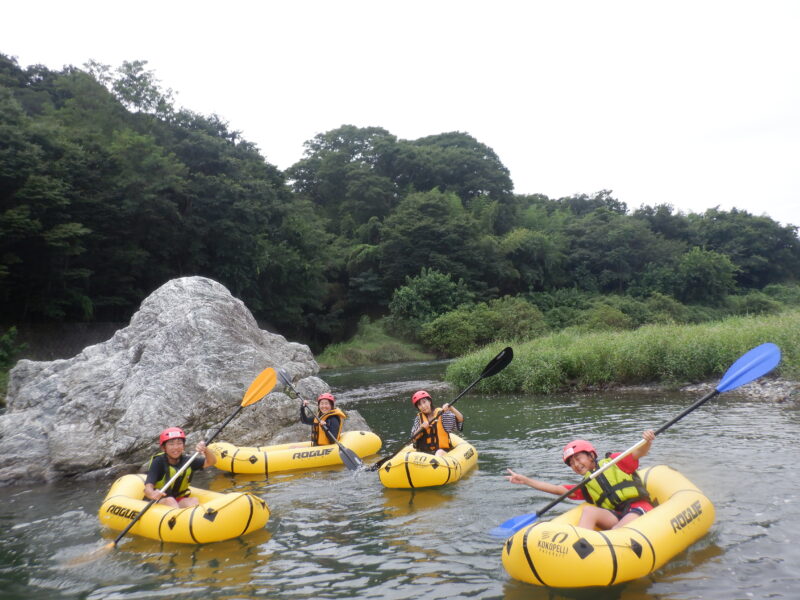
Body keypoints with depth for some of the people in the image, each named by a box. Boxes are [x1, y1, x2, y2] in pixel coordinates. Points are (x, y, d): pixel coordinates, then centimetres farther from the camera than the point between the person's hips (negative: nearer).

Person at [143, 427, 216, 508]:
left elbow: (211, 461, -2)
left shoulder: (186, 461, 0)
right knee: (170, 500, -33)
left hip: (179, 501, 4)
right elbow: (148, 488, -24)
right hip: (157, 501, -4)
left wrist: (205, 450, -23)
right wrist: (152, 494, -48)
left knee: (194, 501, -24)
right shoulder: (158, 462, -13)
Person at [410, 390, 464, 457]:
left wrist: (451, 408, -23)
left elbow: (460, 419, -9)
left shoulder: (442, 414, 2)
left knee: (439, 452, -34)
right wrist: (421, 428, -14)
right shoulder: (419, 418, 10)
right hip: (424, 452, 3)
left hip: (442, 450, -3)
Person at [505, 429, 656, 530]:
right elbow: (557, 489, 17)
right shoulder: (586, 488, 23)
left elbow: (639, 452, 2)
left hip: (638, 509, -3)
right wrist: (525, 480, 12)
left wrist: (647, 441, -22)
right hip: (615, 517, 3)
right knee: (589, 510, -25)